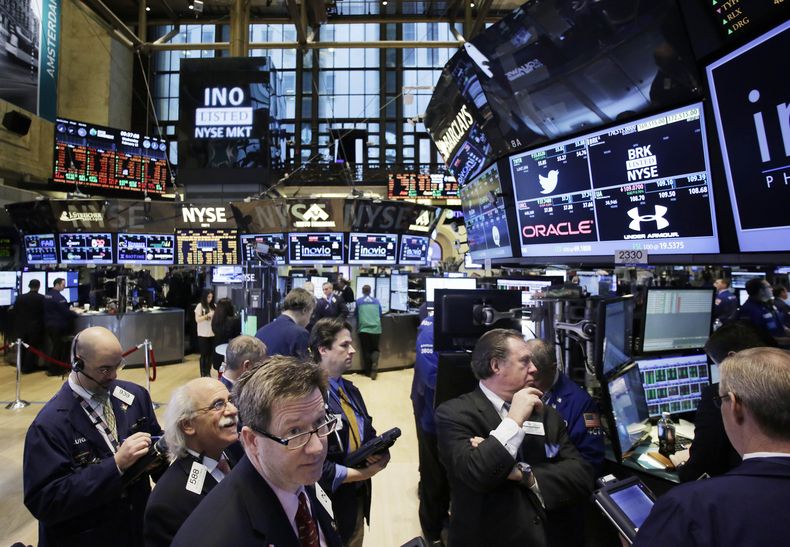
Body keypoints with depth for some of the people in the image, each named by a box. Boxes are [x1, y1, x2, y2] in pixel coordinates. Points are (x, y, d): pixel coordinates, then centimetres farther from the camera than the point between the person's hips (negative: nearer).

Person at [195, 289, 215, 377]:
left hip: (212, 334, 3)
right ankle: (203, 374, 12)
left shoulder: (214, 306, 6)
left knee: (211, 354, 6)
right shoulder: (200, 306, -3)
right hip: (203, 335, -3)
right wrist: (207, 315, -19)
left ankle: (208, 372, 19)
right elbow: (197, 319, -8)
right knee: (204, 354, 3)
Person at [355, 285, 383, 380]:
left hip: (363, 329, -1)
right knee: (375, 349, 11)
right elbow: (380, 314, 20)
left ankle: (368, 371, 13)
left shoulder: (359, 301, 4)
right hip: (376, 329, 1)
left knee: (366, 350, 9)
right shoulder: (376, 301, 9)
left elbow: (355, 314, 16)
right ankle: (374, 368, -11)